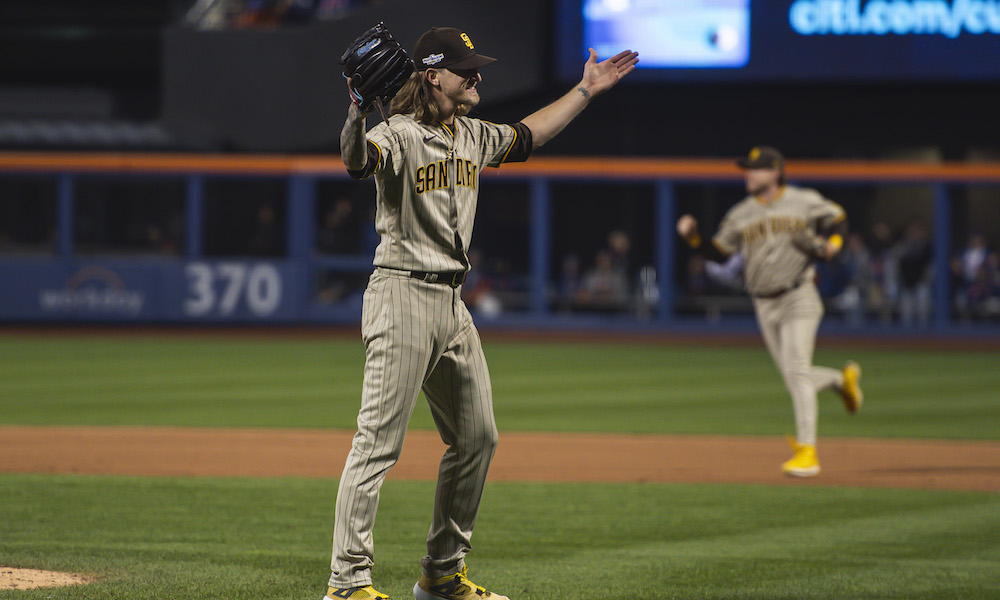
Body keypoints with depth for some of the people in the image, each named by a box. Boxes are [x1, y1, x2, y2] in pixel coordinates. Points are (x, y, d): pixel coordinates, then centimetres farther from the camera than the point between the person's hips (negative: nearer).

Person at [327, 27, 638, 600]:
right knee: (379, 442, -11)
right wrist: (356, 117, -55)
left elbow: (527, 135, 31)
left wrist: (587, 90, 31)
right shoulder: (398, 135, -13)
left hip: (453, 304, 9)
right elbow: (357, 158, -34)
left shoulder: (474, 138, 13)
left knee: (478, 437, 14)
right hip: (403, 295, -9)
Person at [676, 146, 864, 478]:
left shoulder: (804, 202, -2)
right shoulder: (740, 214, 6)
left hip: (798, 298, -5)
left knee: (797, 372, -15)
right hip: (765, 307, 5)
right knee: (794, 377, 8)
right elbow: (717, 251, 8)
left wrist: (831, 245, -10)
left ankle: (807, 451, -13)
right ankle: (843, 379, 40)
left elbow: (838, 218, 9)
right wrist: (692, 236, -8)